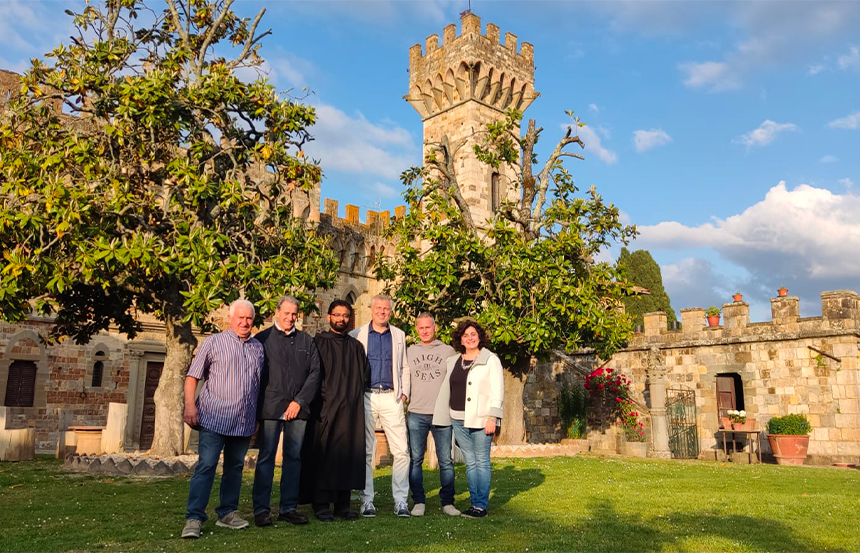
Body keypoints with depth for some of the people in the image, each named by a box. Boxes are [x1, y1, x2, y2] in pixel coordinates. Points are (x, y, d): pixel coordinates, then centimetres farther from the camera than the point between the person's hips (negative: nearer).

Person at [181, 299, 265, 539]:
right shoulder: (213, 342, 0)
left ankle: (227, 512, 22)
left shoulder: (258, 347, 12)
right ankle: (194, 518, -1)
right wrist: (190, 405, -12)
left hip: (244, 421, 4)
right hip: (215, 417, -4)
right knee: (206, 466, -7)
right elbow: (192, 376, 0)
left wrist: (259, 417, 13)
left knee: (235, 467, 12)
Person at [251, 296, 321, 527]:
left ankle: (288, 507, 14)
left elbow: (315, 373, 7)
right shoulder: (263, 339, 5)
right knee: (266, 457, 0)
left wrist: (299, 401, -2)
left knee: (294, 458, 6)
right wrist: (258, 404, -5)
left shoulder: (306, 341, 12)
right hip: (270, 408, -3)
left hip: (298, 409, 3)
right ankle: (261, 509, 8)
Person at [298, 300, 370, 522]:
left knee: (348, 453, 4)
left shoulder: (356, 347, 16)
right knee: (323, 455, -4)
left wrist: (354, 393, 5)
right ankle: (321, 505, 4)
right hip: (324, 408, -4)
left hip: (351, 409, 4)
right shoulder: (318, 342, 3)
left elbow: (365, 374, 18)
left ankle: (343, 505, 12)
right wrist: (324, 396, -10)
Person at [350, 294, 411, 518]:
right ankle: (367, 501, 14)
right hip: (366, 397, -1)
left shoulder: (399, 335, 13)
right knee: (365, 451, 4)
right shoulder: (357, 335, 6)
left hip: (391, 398, 1)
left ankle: (401, 501, 6)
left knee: (401, 451, -4)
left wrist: (404, 393, 7)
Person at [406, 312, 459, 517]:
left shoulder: (448, 351, 7)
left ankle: (447, 502, 11)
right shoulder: (409, 352, 11)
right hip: (416, 415, 1)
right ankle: (418, 502, 13)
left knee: (446, 460, 1)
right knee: (415, 460, 3)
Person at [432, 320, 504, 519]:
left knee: (481, 462, -1)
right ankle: (474, 503, 15)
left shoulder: (491, 359, -1)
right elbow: (447, 390, 18)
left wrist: (492, 417, -13)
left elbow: (497, 391, -5)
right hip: (459, 420, 5)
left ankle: (481, 506, 5)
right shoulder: (453, 361, 15)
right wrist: (444, 417, 14)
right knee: (470, 462, 9)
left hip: (480, 419, -5)